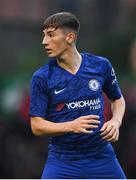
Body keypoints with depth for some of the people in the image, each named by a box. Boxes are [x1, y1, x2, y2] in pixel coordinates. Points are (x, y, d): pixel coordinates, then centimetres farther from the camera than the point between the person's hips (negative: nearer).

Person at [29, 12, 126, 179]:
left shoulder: (101, 65, 0)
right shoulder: (41, 77, -6)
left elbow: (118, 99, 17)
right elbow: (37, 126, -6)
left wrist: (115, 121, -5)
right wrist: (71, 126, -22)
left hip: (101, 155, 2)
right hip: (61, 158, -2)